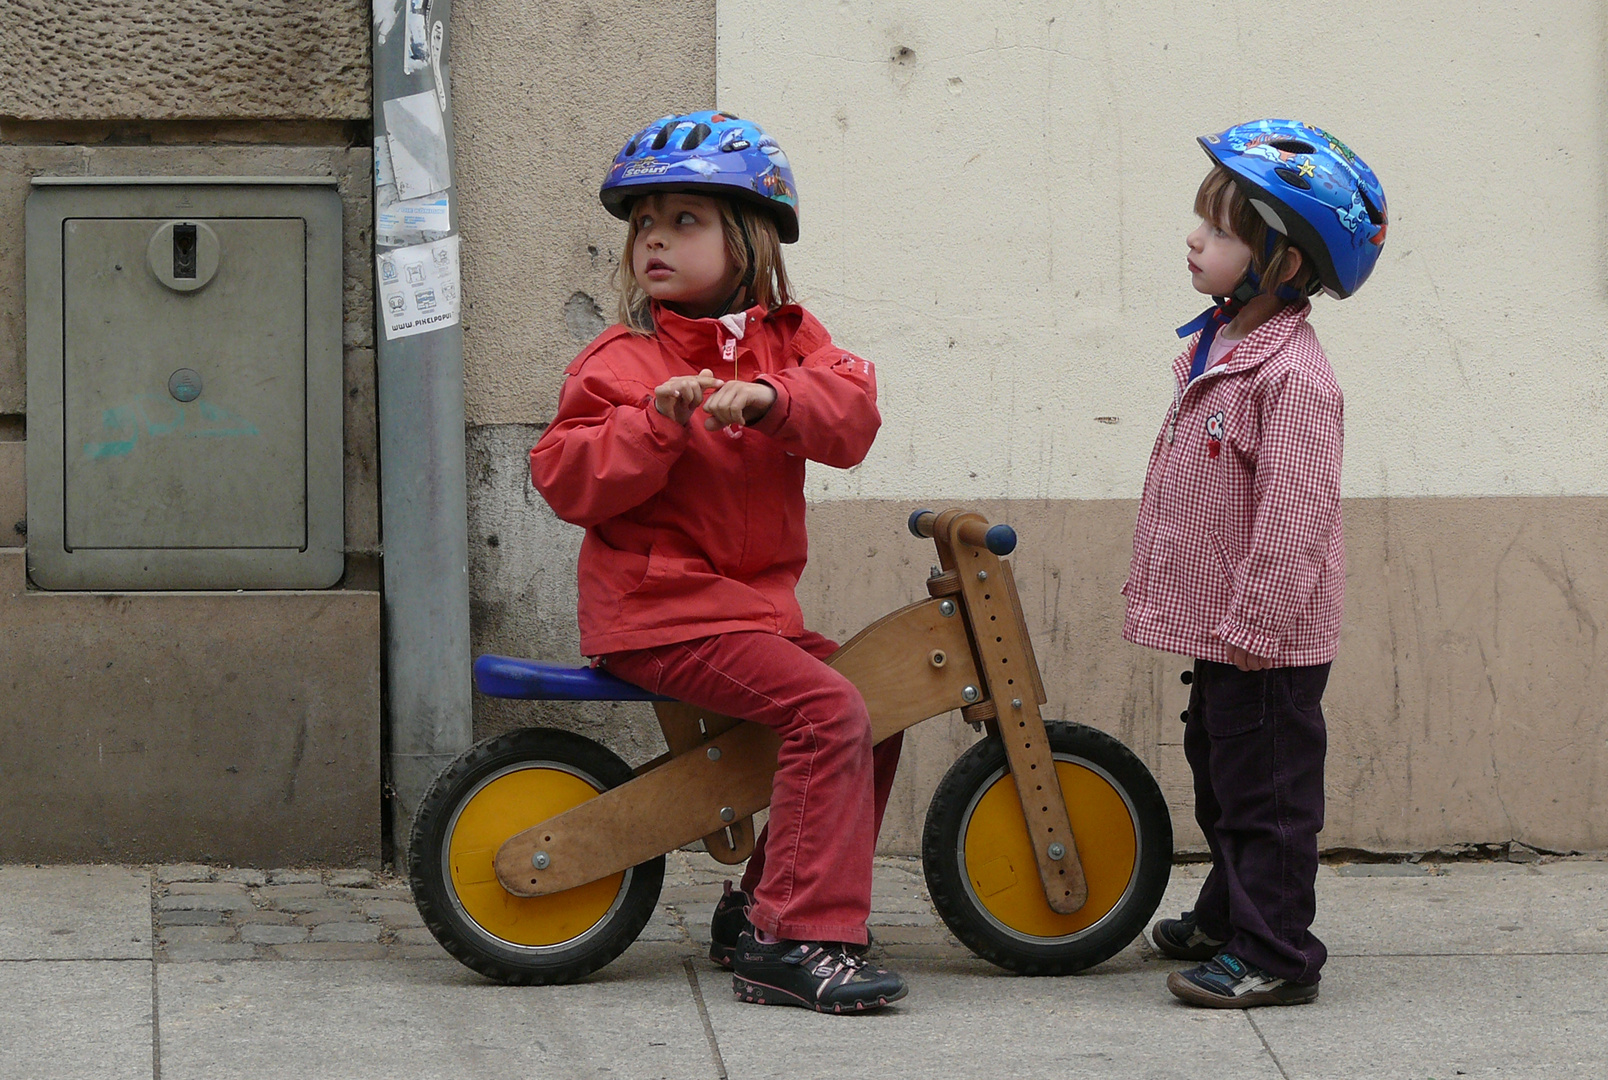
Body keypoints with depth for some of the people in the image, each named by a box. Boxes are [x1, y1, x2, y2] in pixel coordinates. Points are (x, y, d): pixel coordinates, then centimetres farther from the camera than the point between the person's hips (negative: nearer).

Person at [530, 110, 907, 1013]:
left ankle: (761, 912, 18)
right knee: (829, 710, -23)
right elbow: (568, 480, -13)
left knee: (874, 721, 9)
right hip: (661, 610, -7)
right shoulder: (621, 361, -4)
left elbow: (851, 412, -8)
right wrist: (657, 422, -26)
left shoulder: (785, 338, 10)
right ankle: (799, 939, -22)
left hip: (758, 599, 7)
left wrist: (768, 396, -26)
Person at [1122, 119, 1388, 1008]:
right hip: (1221, 630, 10)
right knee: (1220, 777, 23)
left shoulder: (1292, 374, -23)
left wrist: (1252, 624, -24)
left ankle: (1274, 955, 6)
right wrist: (1153, 581, 22)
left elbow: (1294, 516, -26)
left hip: (1267, 642, -10)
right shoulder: (1217, 349, 8)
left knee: (1266, 791, -2)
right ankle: (1227, 917, 39)